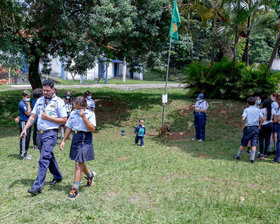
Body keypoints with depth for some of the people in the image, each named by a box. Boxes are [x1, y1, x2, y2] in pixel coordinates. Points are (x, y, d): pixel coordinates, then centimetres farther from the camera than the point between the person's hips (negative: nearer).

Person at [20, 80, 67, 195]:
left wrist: (48, 118, -15)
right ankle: (57, 176, 36)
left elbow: (64, 120, -7)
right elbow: (33, 116, 12)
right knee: (49, 156, 18)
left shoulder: (58, 102, -6)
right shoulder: (40, 100, 12)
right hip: (40, 133, 7)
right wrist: (25, 129, 0)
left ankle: (38, 186, -14)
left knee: (44, 159, -13)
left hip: (50, 134, -7)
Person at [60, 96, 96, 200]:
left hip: (85, 141, -6)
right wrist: (63, 141, 9)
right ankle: (90, 175, 48)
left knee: (78, 164, -10)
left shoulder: (90, 114, -7)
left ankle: (75, 189, -7)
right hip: (75, 140, 6)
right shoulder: (73, 113, 8)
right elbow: (69, 128, 14)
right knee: (80, 163, 18)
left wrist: (84, 117, -22)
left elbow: (92, 129, -16)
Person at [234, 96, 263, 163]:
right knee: (254, 144, 0)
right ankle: (252, 158, -5)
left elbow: (243, 118, -17)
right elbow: (262, 119, -1)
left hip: (248, 127, -1)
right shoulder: (258, 110, 6)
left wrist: (243, 126, -3)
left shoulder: (246, 109, -3)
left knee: (243, 143, 10)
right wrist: (259, 126, 8)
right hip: (255, 128, 2)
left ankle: (238, 156, 22)